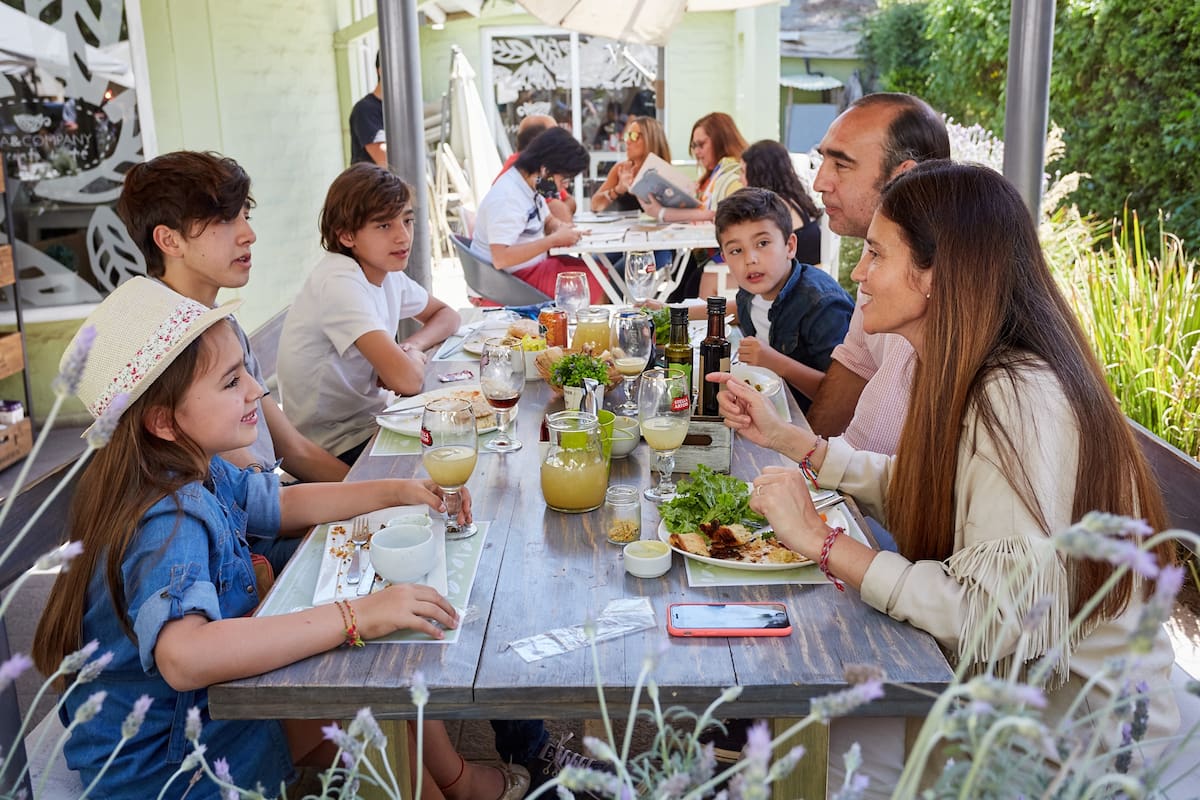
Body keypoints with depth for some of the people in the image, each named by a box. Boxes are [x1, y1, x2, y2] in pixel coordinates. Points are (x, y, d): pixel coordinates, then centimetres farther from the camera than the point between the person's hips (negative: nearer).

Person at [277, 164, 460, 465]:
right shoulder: (339, 283, -24)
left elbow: (447, 315, 16)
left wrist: (412, 346, -6)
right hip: (339, 449, -8)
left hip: (375, 419, 8)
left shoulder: (387, 272, 2)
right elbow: (407, 379, -33)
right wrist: (413, 356, -9)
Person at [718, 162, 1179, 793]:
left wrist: (821, 542, -27)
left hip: (1073, 734, -8)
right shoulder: (966, 380, 1)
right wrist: (784, 436, 7)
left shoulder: (1021, 401, -29)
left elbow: (998, 617, -33)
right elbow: (914, 494, 12)